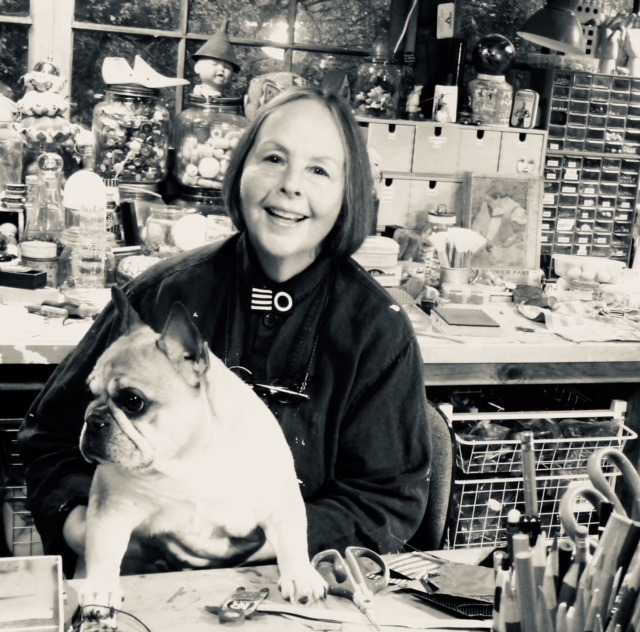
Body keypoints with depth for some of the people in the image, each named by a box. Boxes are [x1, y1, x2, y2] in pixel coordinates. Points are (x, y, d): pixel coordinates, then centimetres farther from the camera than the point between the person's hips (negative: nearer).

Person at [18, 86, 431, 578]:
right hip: (141, 581, 2)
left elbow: (392, 501, 0)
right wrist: (75, 519, -10)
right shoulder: (163, 296, 1)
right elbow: (55, 434, 11)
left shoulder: (378, 329, -2)